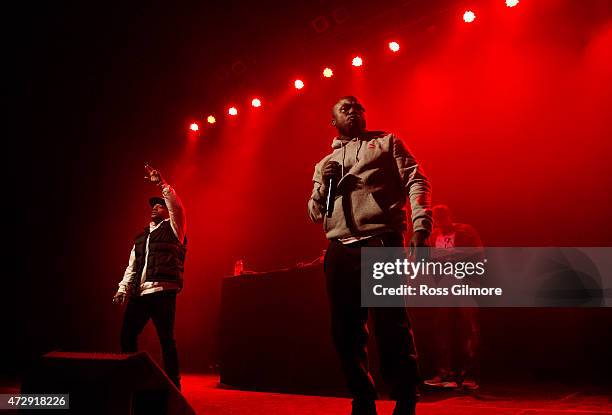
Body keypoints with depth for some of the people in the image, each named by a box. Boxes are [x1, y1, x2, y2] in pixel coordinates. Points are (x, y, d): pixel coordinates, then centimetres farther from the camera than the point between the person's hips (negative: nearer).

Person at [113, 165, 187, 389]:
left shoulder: (173, 229, 8)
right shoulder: (140, 238, 24)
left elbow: (177, 207, -10)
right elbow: (132, 267, 21)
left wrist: (161, 183, -11)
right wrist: (123, 289, 9)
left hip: (163, 291, -6)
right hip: (139, 293, 6)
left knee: (166, 339, -5)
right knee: (127, 335, 5)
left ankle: (173, 385, 3)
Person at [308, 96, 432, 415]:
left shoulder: (386, 142, 15)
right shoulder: (324, 165, 24)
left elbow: (416, 182, 2)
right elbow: (315, 214, 24)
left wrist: (420, 228, -14)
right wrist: (324, 184, 4)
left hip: (381, 244, -4)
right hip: (340, 251, 4)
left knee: (392, 327, -9)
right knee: (346, 330, 5)